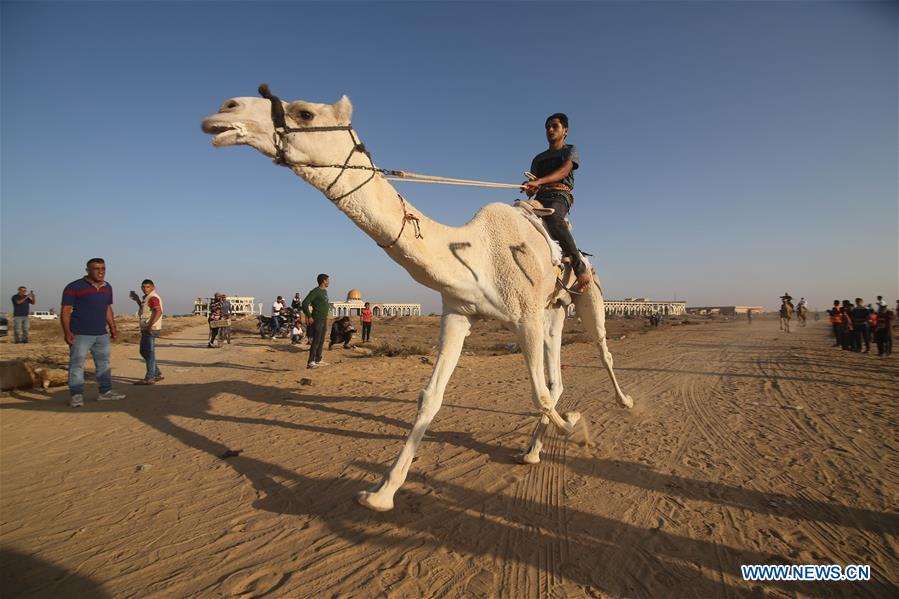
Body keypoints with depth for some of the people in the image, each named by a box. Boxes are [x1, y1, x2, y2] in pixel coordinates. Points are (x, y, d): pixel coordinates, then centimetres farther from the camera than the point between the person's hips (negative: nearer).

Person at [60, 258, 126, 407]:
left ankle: (105, 392, 18)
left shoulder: (107, 287, 12)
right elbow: (65, 311, -9)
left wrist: (113, 328, 14)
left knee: (104, 363, 10)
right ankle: (76, 395, 1)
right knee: (77, 364, -3)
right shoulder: (74, 287, -8)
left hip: (102, 334, 6)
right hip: (80, 334, -6)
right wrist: (67, 332, -17)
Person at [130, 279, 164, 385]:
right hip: (145, 329, 11)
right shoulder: (147, 298, 18)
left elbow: (158, 312, -26)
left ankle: (149, 378, -1)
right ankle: (157, 374, 21)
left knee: (149, 353, -6)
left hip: (151, 330, -11)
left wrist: (150, 326, -28)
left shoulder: (153, 298, -13)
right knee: (143, 352, 16)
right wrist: (137, 300, 21)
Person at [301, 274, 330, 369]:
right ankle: (310, 362, -8)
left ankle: (318, 360, 20)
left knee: (321, 341, 12)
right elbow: (305, 303, -18)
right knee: (316, 341, -10)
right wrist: (309, 317, -17)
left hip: (324, 319, 9)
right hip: (317, 320, -9)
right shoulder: (315, 291, -13)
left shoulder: (325, 291, 15)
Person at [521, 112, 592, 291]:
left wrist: (538, 181, -23)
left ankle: (580, 268, -42)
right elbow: (532, 184, 22)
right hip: (540, 197, 6)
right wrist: (530, 188, -5)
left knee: (553, 217, -40)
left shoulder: (570, 150, 16)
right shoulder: (538, 158, 31)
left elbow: (564, 170, -6)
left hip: (560, 195, -6)